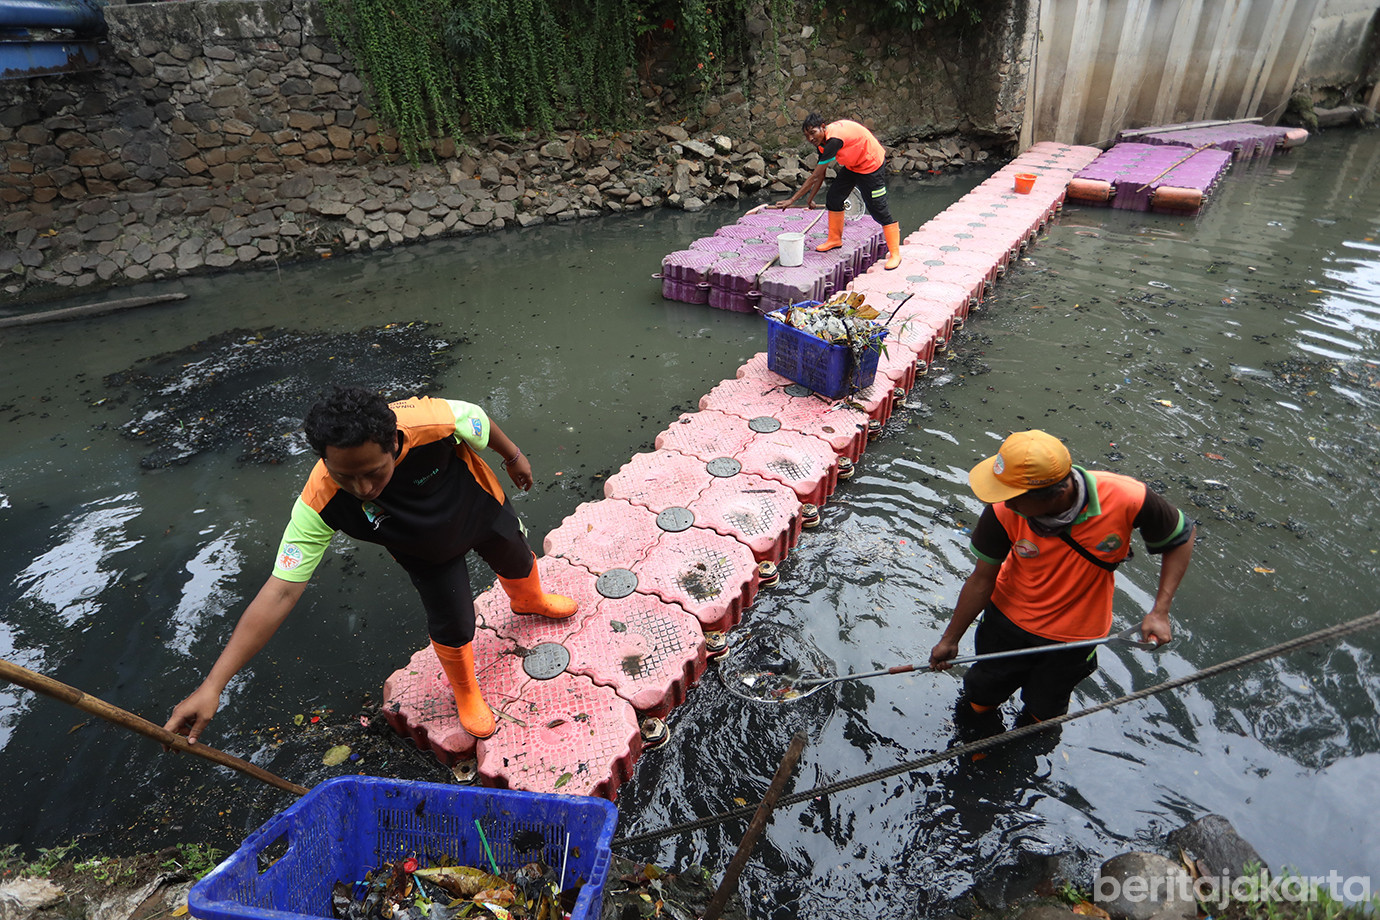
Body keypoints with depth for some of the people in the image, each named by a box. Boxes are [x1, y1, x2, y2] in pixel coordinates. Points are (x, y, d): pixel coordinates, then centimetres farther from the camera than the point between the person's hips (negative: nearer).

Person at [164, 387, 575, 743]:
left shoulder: (434, 420, -47)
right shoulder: (320, 504, -41)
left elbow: (480, 421, -22)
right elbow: (280, 592, -38)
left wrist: (513, 456, -1)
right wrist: (213, 685, -41)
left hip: (483, 509, 2)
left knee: (518, 564, 27)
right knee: (452, 626, 3)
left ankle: (530, 601, 69)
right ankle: (466, 692, 42)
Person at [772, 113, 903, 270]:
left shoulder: (834, 140, -34)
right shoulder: (822, 140, -5)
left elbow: (815, 176, -34)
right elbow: (820, 174, 5)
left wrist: (792, 200, -31)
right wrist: (810, 198, 4)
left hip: (872, 164, -9)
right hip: (853, 164, 9)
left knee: (878, 209, -9)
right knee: (833, 198, 5)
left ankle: (895, 254, -1)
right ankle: (835, 239, 24)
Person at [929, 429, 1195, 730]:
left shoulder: (1127, 499, -34)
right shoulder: (1004, 511, -32)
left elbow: (1180, 538, -11)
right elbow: (982, 580, -16)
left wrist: (1159, 612, -21)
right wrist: (950, 639, -5)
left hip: (1075, 637, 1)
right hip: (1009, 620, 0)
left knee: (1045, 707, 25)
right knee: (984, 691, 21)